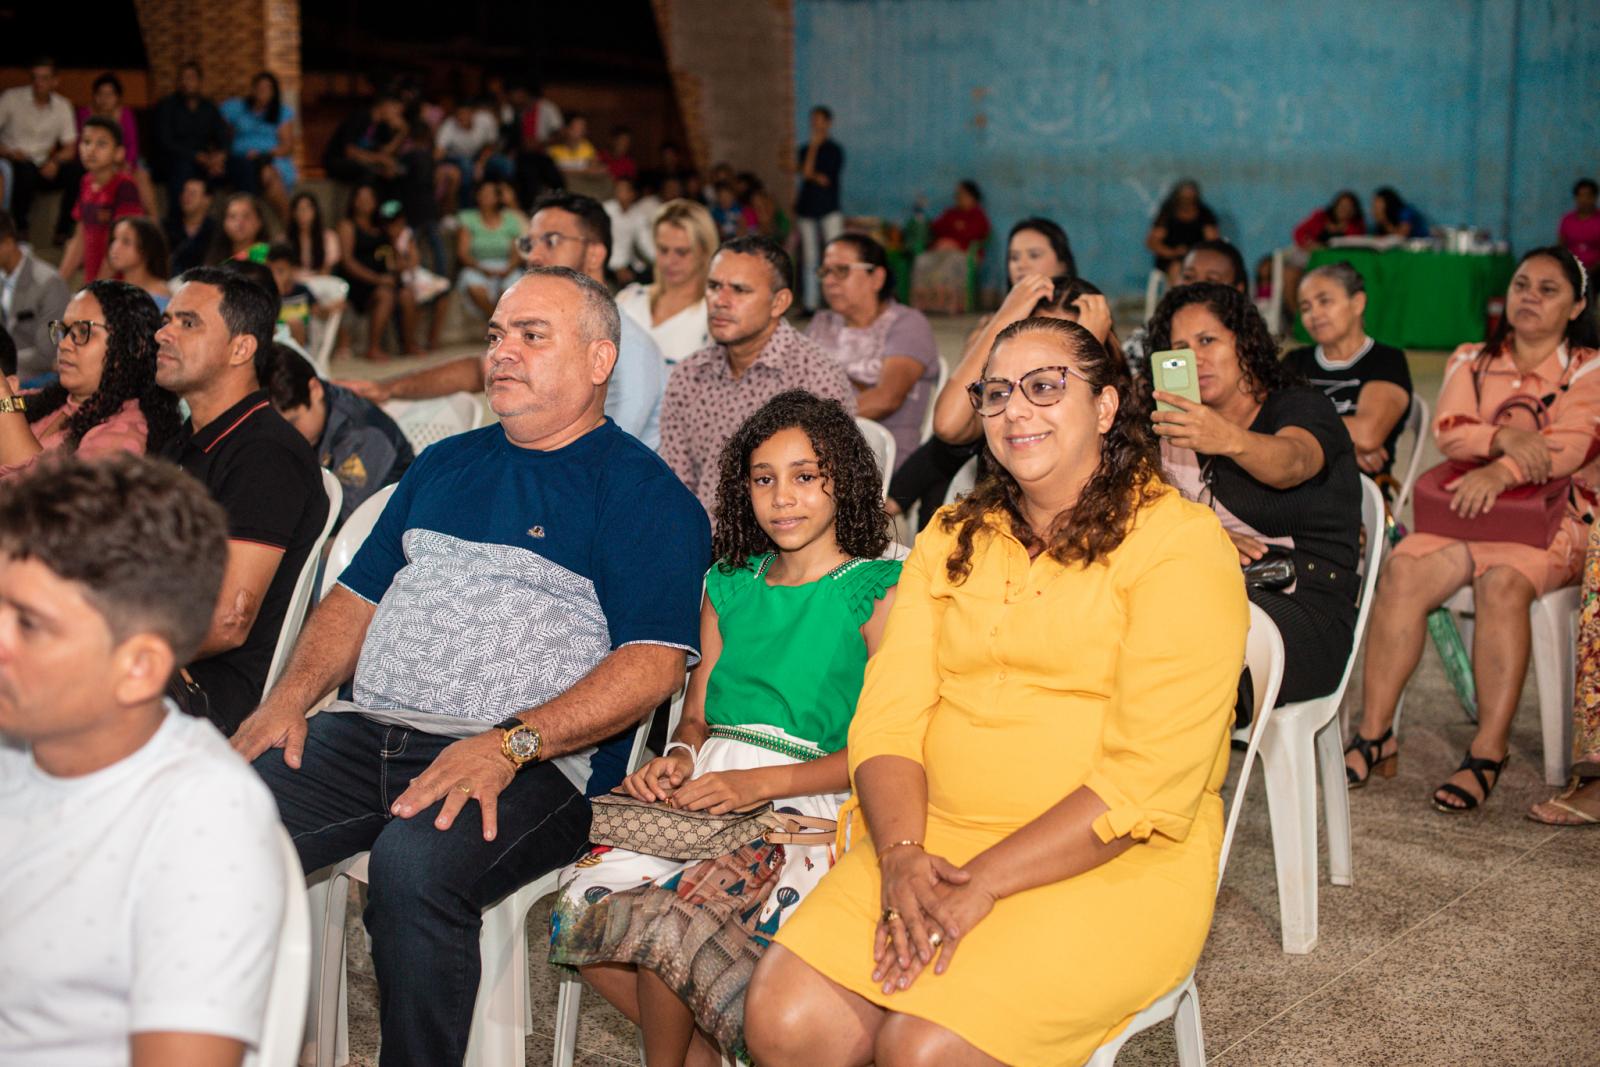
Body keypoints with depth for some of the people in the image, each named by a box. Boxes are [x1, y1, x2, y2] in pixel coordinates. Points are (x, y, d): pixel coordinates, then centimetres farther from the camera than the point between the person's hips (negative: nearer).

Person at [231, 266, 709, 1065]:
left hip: (532, 765, -6)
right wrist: (293, 693, 6)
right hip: (366, 732, 6)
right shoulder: (445, 466, 23)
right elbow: (359, 594, 26)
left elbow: (655, 661, -10)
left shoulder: (640, 491, 1)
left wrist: (510, 744, -20)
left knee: (415, 865, -35)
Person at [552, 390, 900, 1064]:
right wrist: (680, 756, -3)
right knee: (584, 899, -19)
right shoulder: (729, 586, 18)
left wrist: (757, 783, -17)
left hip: (807, 800, -5)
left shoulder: (878, 592, -1)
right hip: (710, 784, 6)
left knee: (661, 911, -28)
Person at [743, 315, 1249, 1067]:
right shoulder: (951, 539, 15)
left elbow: (1149, 778, -14)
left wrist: (984, 883, -19)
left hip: (1117, 861, -4)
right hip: (936, 839, 5)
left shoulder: (1180, 541, -5)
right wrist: (902, 855, -14)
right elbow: (888, 715, 5)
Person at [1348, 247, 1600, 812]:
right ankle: (1374, 734, -23)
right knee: (1402, 569, -27)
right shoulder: (1471, 360, 17)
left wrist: (1500, 472, -30)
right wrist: (1504, 436, -22)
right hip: (1469, 510, 3)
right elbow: (1448, 431, 0)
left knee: (1502, 581, -35)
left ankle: (1488, 752, -31)